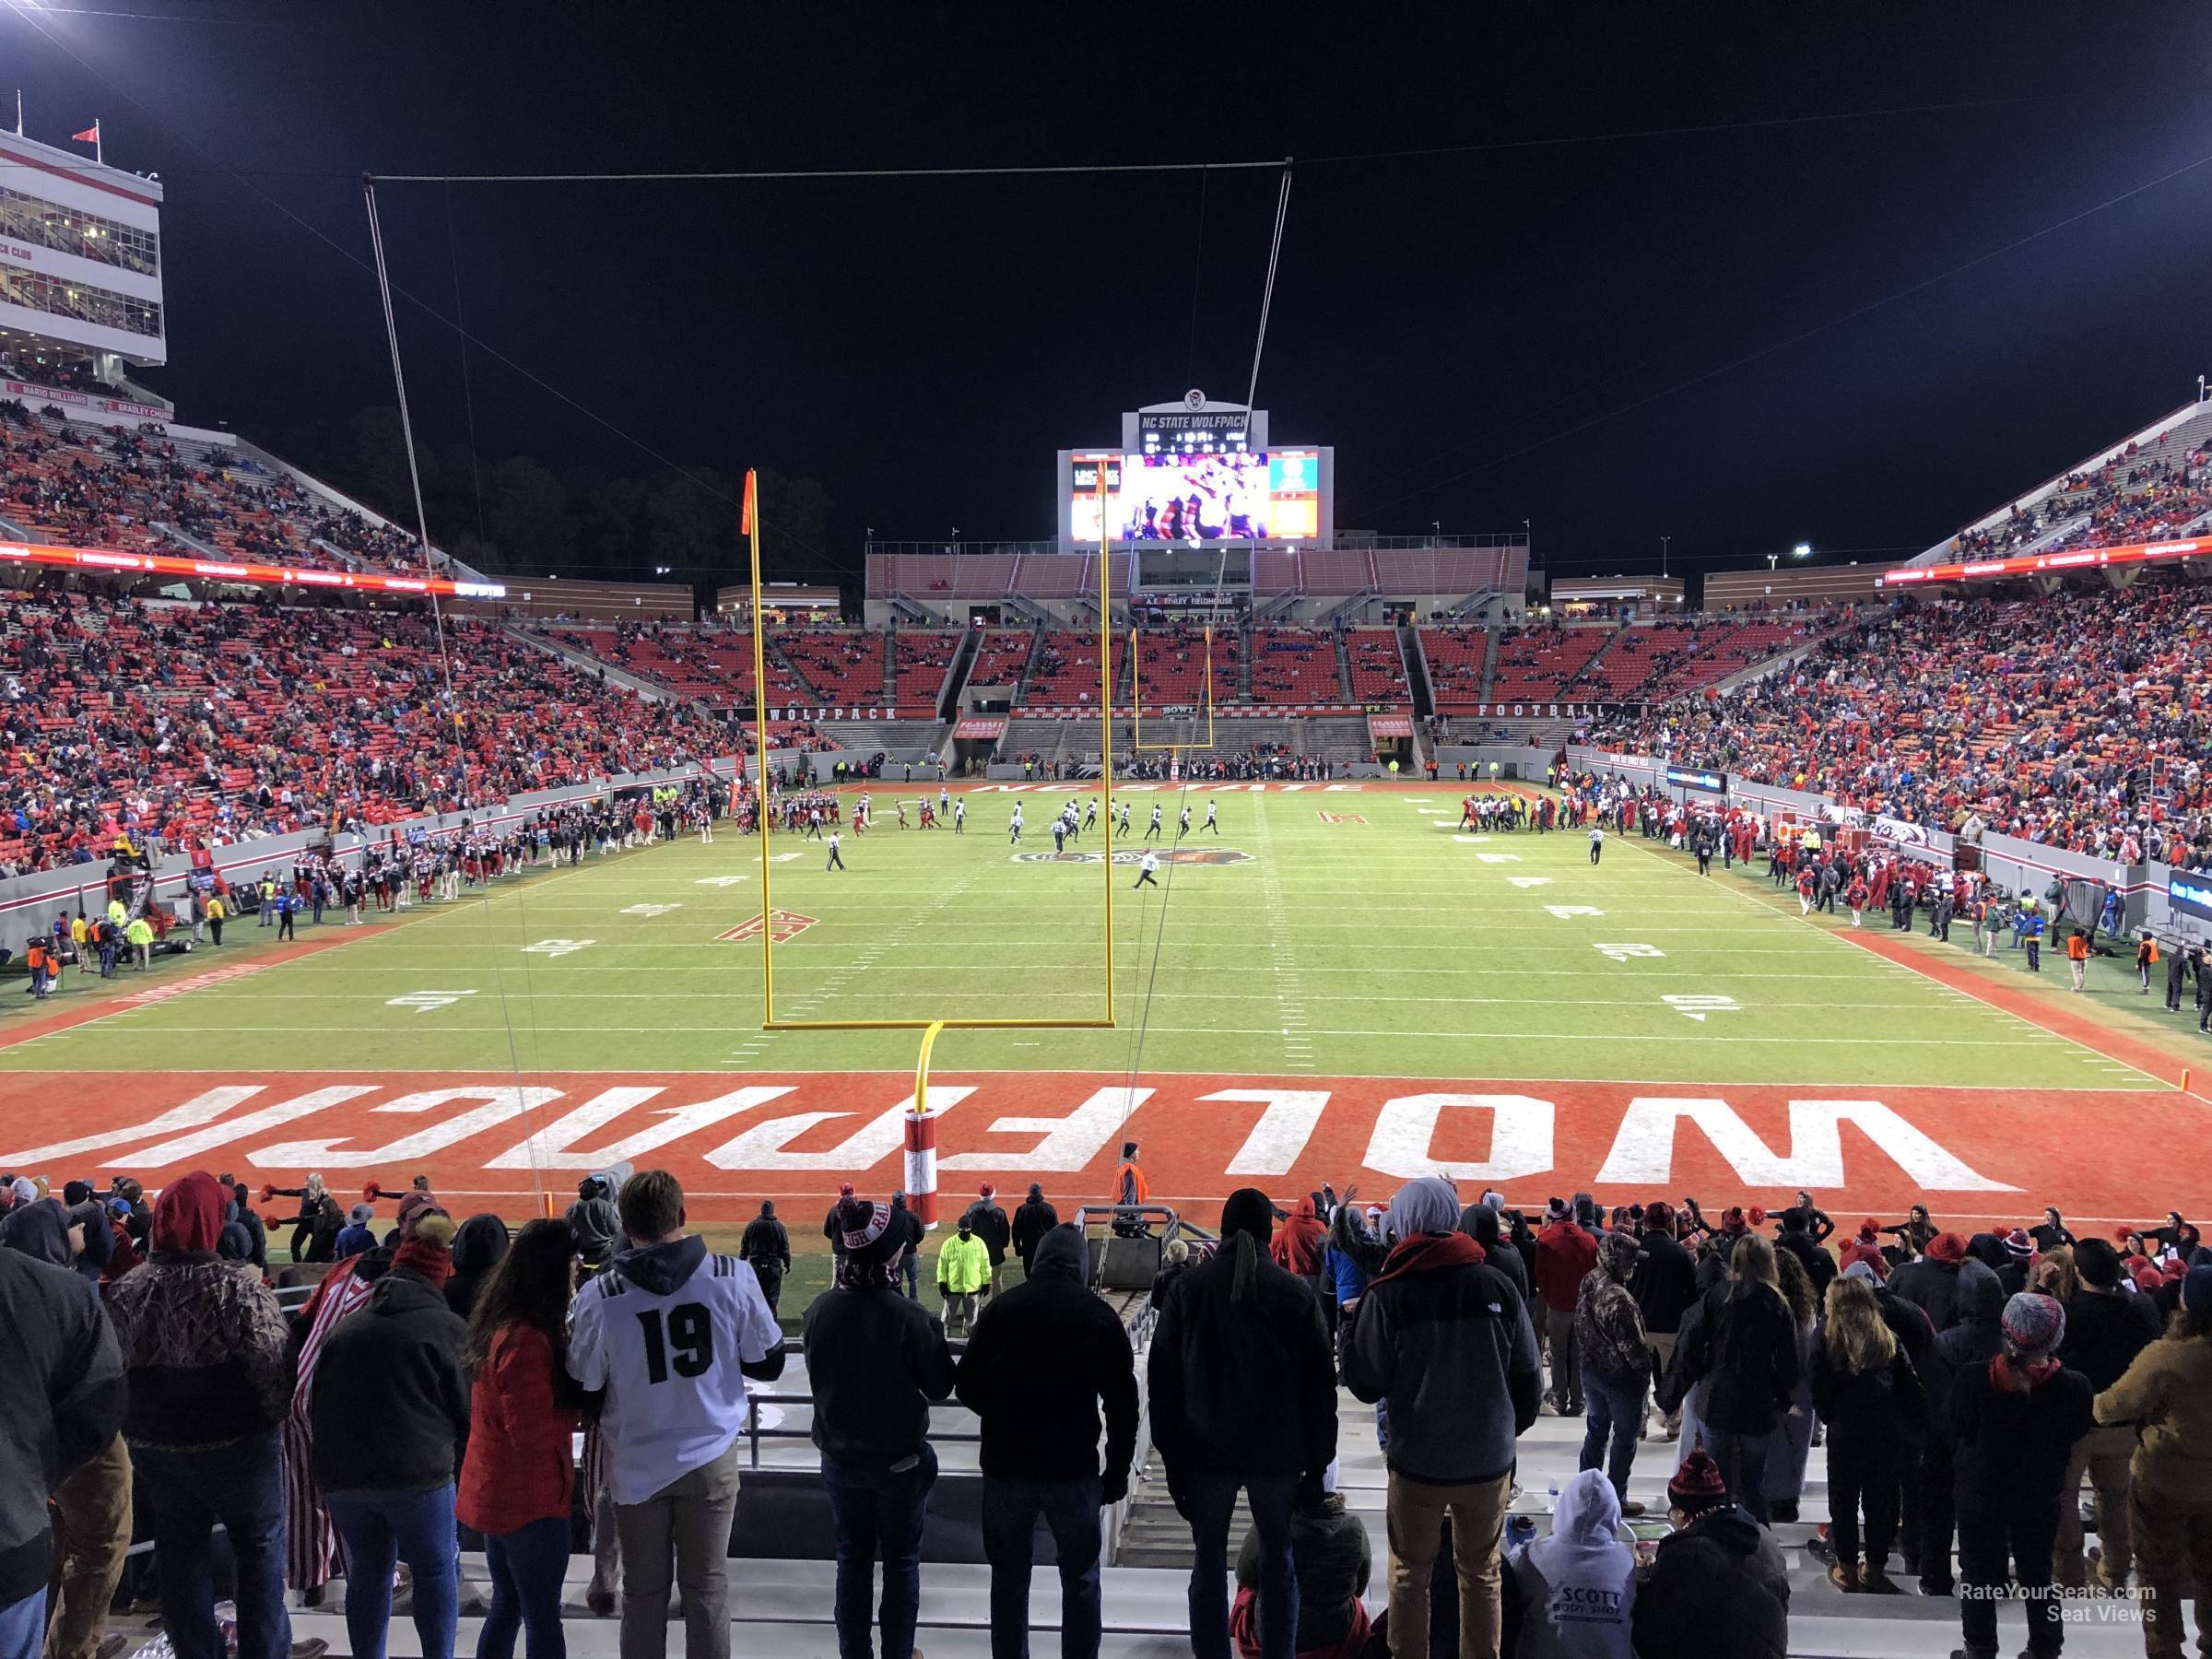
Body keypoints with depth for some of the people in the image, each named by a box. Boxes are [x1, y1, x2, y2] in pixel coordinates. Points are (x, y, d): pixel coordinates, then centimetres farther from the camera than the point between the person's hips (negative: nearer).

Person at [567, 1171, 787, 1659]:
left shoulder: (599, 1295, -14)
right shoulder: (733, 1277, -12)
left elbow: (583, 1388, -5)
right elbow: (769, 1363, -2)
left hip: (636, 1464, 0)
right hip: (711, 1457, 0)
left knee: (643, 1591, 14)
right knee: (707, 1587, 11)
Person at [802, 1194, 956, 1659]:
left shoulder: (819, 1310, -11)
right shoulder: (909, 1317, -24)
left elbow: (819, 1373, 5)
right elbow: (939, 1385, -13)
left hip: (840, 1456, 4)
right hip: (901, 1457, -3)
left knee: (852, 1558, 17)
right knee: (901, 1560, 13)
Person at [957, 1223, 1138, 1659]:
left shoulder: (1003, 1308, -3)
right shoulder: (1099, 1316, -4)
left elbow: (967, 1386, 1)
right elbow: (1122, 1403, -2)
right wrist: (1117, 1471, 7)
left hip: (1006, 1464, 1)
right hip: (1074, 1467, -1)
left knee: (1009, 1576, 13)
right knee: (1080, 1578, 11)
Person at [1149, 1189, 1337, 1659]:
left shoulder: (1189, 1287, -1)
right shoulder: (1296, 1293, -3)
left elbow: (1164, 1378, 1)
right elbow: (1320, 1382, -1)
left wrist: (1171, 1455, 6)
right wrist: (1318, 1458, 6)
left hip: (1205, 1450, 0)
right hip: (1278, 1452, 0)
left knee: (1209, 1565, 8)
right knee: (1278, 1563, 11)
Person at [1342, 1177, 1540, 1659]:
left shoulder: (1387, 1294, -13)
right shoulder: (1495, 1284, -6)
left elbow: (1365, 1384, -8)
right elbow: (1528, 1378, 1)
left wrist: (1353, 1326, 7)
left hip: (1418, 1462, -2)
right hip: (1489, 1460, 2)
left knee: (1409, 1577, 15)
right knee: (1480, 1576, 17)